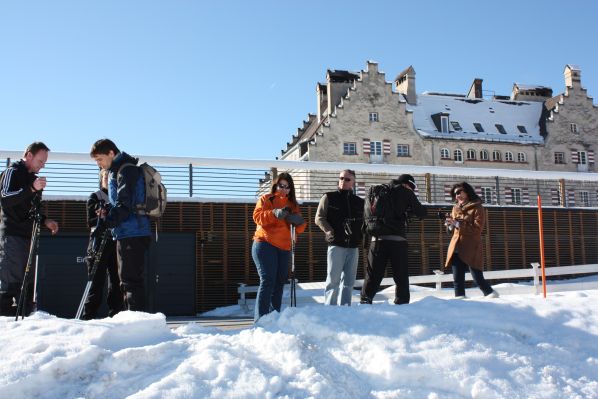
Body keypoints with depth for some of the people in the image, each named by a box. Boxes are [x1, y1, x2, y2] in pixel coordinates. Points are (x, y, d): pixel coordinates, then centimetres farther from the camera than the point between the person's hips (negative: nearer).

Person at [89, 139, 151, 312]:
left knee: (130, 280, -9)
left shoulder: (126, 170, -11)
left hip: (132, 234, -10)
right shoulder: (116, 171, 20)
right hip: (126, 234, 10)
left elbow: (125, 205, -20)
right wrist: (108, 211, 8)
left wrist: (107, 221, -19)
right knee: (127, 279, 14)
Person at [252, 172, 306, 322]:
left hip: (284, 248, 6)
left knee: (280, 282, 8)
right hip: (265, 245, -6)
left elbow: (300, 228, 11)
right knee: (267, 281, -13)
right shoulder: (266, 199, 5)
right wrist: (274, 213, -27)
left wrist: (298, 221, -12)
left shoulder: (293, 204, 18)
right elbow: (257, 216, -11)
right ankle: (260, 319, -13)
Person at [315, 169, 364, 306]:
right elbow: (319, 218, 0)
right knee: (333, 280, -4)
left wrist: (361, 236, 4)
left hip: (353, 247, 4)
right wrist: (330, 232, -11)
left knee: (348, 282, 7)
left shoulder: (359, 202, 15)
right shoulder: (329, 198, 6)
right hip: (336, 245, -4)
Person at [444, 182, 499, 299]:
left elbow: (477, 228, -14)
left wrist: (458, 223, -20)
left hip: (471, 248, -5)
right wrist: (450, 224, -2)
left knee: (477, 278, -3)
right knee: (457, 279, 4)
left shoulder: (477, 208, -4)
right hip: (456, 247, 6)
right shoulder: (456, 208, 15)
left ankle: (491, 294, 18)